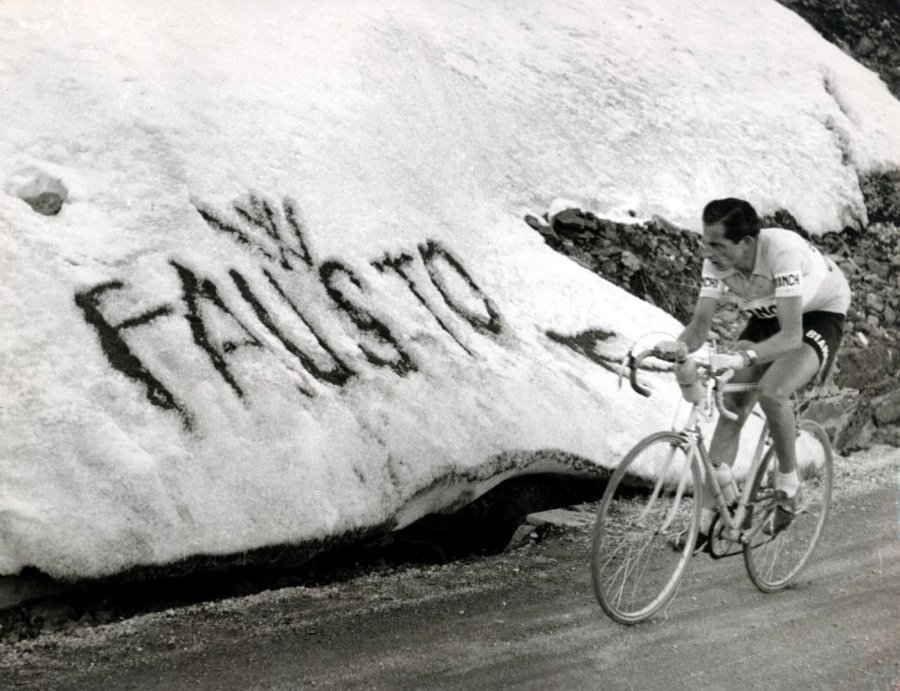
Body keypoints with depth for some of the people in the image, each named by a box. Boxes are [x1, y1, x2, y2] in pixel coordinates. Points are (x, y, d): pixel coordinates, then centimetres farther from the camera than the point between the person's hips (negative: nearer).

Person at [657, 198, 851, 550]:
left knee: (771, 392, -31)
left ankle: (789, 487, -6)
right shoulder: (716, 259, -21)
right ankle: (705, 519, -3)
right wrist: (679, 346, -44)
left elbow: (790, 335, -43)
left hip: (819, 313, -6)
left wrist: (741, 357, -58)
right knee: (731, 407, -8)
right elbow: (701, 322, -21)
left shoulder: (783, 251, -38)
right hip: (767, 315, 6)